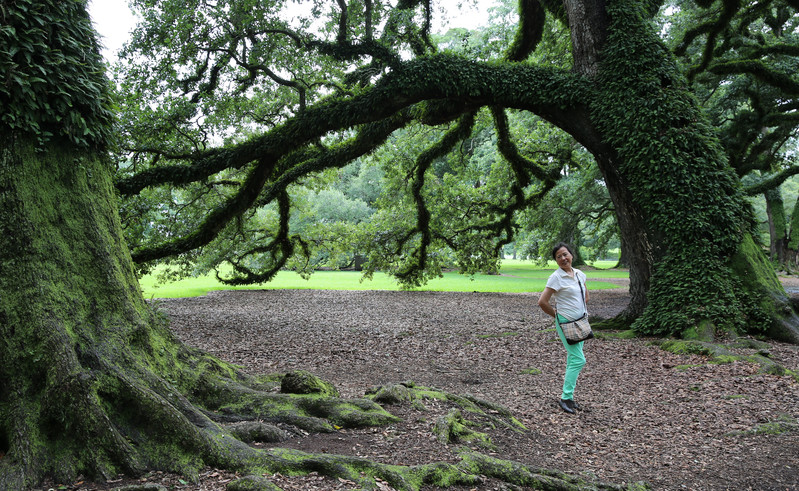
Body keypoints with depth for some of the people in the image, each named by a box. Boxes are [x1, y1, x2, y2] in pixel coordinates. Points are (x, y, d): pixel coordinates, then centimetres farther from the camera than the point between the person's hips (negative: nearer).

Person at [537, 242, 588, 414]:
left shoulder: (580, 274, 8)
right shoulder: (556, 277, -14)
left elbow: (586, 295, 26)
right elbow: (542, 302, -15)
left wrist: (582, 311, 16)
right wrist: (557, 315, -5)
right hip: (566, 323, -7)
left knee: (573, 360, 10)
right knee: (578, 360, -11)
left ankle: (568, 396, 20)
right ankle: (566, 398, -2)